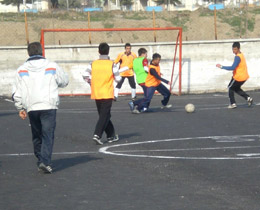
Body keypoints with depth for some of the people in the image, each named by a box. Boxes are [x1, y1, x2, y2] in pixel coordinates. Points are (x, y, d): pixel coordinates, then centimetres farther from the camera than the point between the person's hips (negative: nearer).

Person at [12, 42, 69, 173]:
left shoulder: (21, 70, 6)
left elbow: (17, 93, 8)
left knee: (36, 136, 16)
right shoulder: (52, 66, 2)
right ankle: (45, 162, -17)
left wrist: (20, 108, 18)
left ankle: (40, 160, 19)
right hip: (49, 106, -2)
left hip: (31, 108, 2)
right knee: (48, 135, -4)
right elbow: (65, 81, 15)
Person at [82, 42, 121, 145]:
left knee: (104, 115, 15)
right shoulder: (111, 64, -8)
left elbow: (85, 75, -7)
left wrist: (91, 83, 10)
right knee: (104, 116, -4)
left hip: (96, 94, 4)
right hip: (107, 94, -4)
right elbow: (118, 79, -6)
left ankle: (111, 136, 23)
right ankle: (97, 135, -20)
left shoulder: (93, 64, 0)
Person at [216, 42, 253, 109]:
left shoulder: (237, 57, -22)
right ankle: (248, 98, 11)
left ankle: (233, 104, 10)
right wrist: (235, 71, 12)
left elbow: (232, 68, -28)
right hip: (244, 77, 9)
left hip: (238, 77, -9)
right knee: (236, 88, 25)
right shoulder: (241, 55, 8)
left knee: (230, 88, 12)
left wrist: (222, 67, -24)